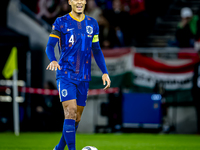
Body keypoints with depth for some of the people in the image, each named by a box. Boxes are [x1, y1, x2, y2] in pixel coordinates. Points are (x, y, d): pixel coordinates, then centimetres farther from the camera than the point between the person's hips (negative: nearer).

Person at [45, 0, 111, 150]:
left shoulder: (92, 24, 10)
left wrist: (105, 72, 8)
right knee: (71, 113, -19)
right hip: (65, 74, -5)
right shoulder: (61, 22, -2)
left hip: (84, 77, 5)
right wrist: (53, 60, -29)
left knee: (77, 118, 8)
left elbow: (96, 50, 17)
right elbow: (50, 46, -8)